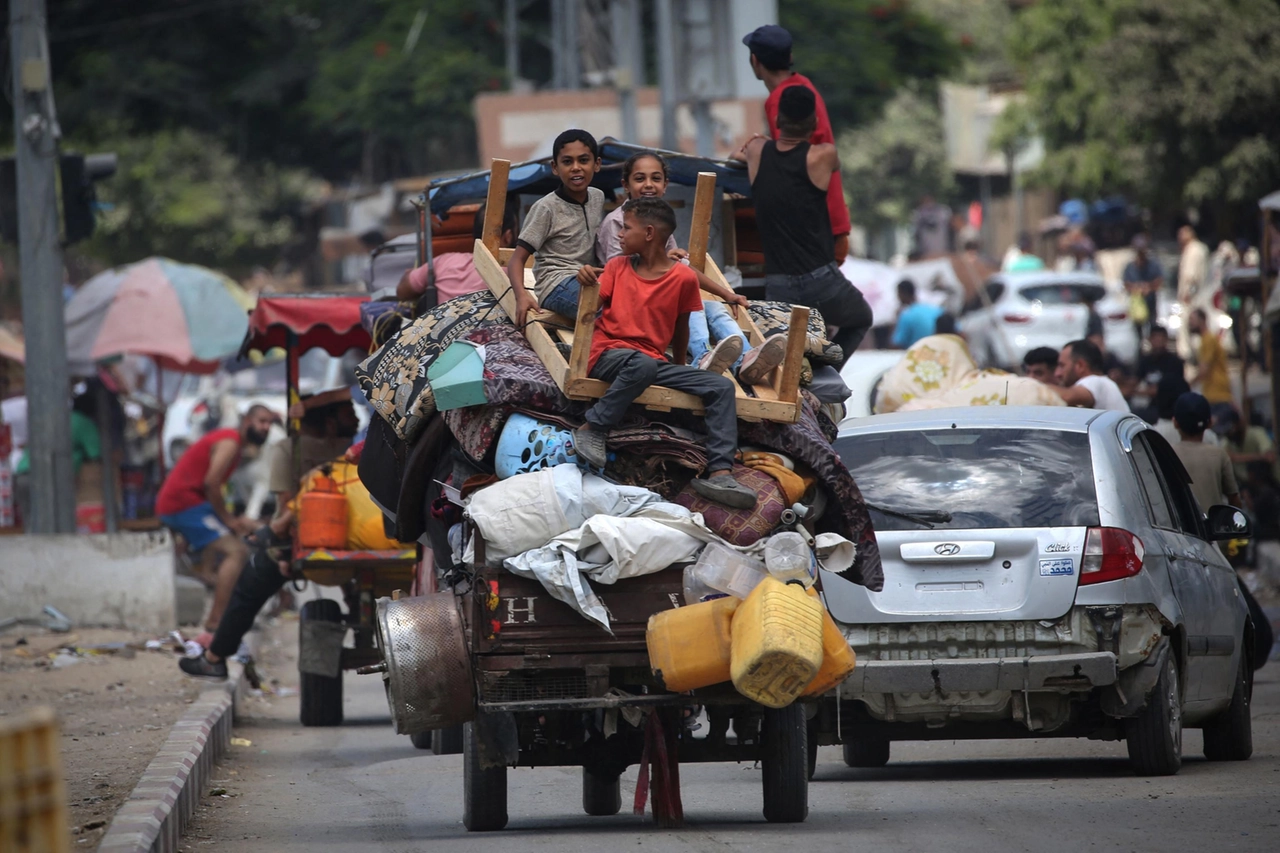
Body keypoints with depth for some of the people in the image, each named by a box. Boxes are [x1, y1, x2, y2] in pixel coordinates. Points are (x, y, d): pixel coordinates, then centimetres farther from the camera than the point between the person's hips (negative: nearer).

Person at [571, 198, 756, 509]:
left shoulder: (683, 278, 4)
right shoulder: (617, 267, 9)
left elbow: (681, 326, 16)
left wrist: (680, 366, 21)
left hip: (654, 361, 2)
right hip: (609, 355, -2)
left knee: (721, 386, -15)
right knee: (643, 365, -39)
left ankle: (720, 474, -27)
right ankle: (593, 429, -27)